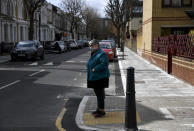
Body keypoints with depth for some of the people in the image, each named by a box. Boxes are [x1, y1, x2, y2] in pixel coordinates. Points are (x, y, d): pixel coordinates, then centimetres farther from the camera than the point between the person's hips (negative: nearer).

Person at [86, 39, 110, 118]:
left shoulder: (102, 54, -15)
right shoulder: (93, 54, 15)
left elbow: (104, 64, -27)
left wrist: (95, 69, -25)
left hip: (100, 78, -10)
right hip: (94, 78, 10)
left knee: (100, 94, -5)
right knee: (98, 94, 17)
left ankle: (102, 111, 2)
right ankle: (99, 109, 27)